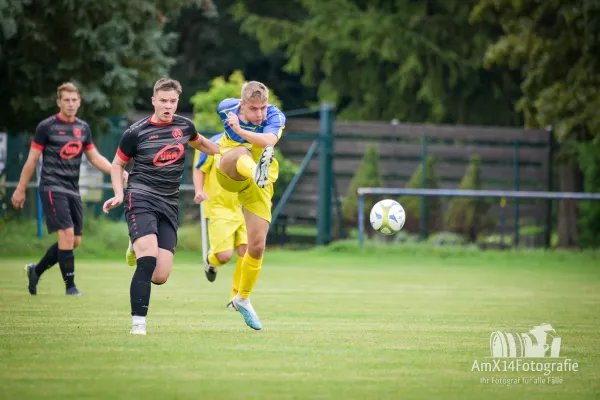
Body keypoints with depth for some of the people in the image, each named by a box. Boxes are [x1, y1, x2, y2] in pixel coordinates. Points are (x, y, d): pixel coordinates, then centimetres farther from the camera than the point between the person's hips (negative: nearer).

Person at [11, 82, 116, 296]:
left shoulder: (83, 128, 10)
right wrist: (21, 190, 0)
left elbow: (95, 157, 16)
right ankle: (70, 285, -8)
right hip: (52, 188, -6)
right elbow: (32, 160, -1)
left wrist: (117, 171, 2)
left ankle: (36, 270, 25)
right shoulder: (46, 127, -6)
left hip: (73, 190, 6)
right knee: (67, 234, -17)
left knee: (74, 241, 6)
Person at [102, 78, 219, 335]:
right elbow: (117, 164, 10)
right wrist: (119, 194, -5)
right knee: (149, 259, -25)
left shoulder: (184, 126, 8)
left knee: (160, 276, -4)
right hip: (141, 198, -4)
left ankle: (138, 250, 32)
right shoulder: (137, 132, -3)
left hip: (169, 205, 4)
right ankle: (138, 323, -20)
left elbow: (199, 143, 32)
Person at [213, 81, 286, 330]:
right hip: (228, 174, -1)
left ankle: (243, 299, 20)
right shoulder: (227, 109, -11)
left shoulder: (275, 117, -20)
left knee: (257, 246, -3)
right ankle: (257, 171, -78)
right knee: (242, 153, -38)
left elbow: (269, 140, -42)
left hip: (258, 188, 1)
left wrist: (241, 131, -56)